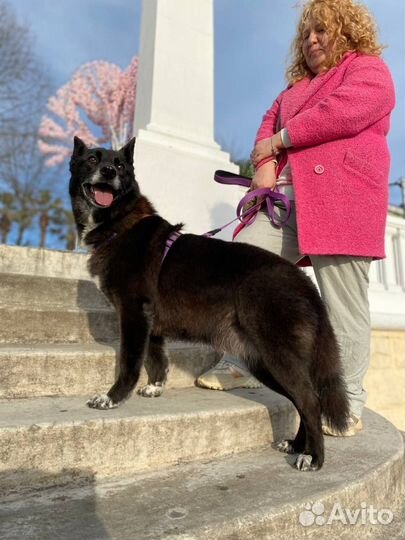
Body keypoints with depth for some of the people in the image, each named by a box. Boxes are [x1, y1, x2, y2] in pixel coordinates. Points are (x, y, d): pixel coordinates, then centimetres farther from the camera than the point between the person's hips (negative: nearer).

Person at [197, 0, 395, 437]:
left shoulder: (369, 70, 11)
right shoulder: (299, 83, 33)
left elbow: (341, 113, -10)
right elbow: (271, 121, 18)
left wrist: (279, 141, -3)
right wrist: (265, 160, -4)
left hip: (341, 201, -6)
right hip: (287, 198, 7)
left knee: (344, 309, -5)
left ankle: (347, 406, 10)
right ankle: (241, 364, 4)